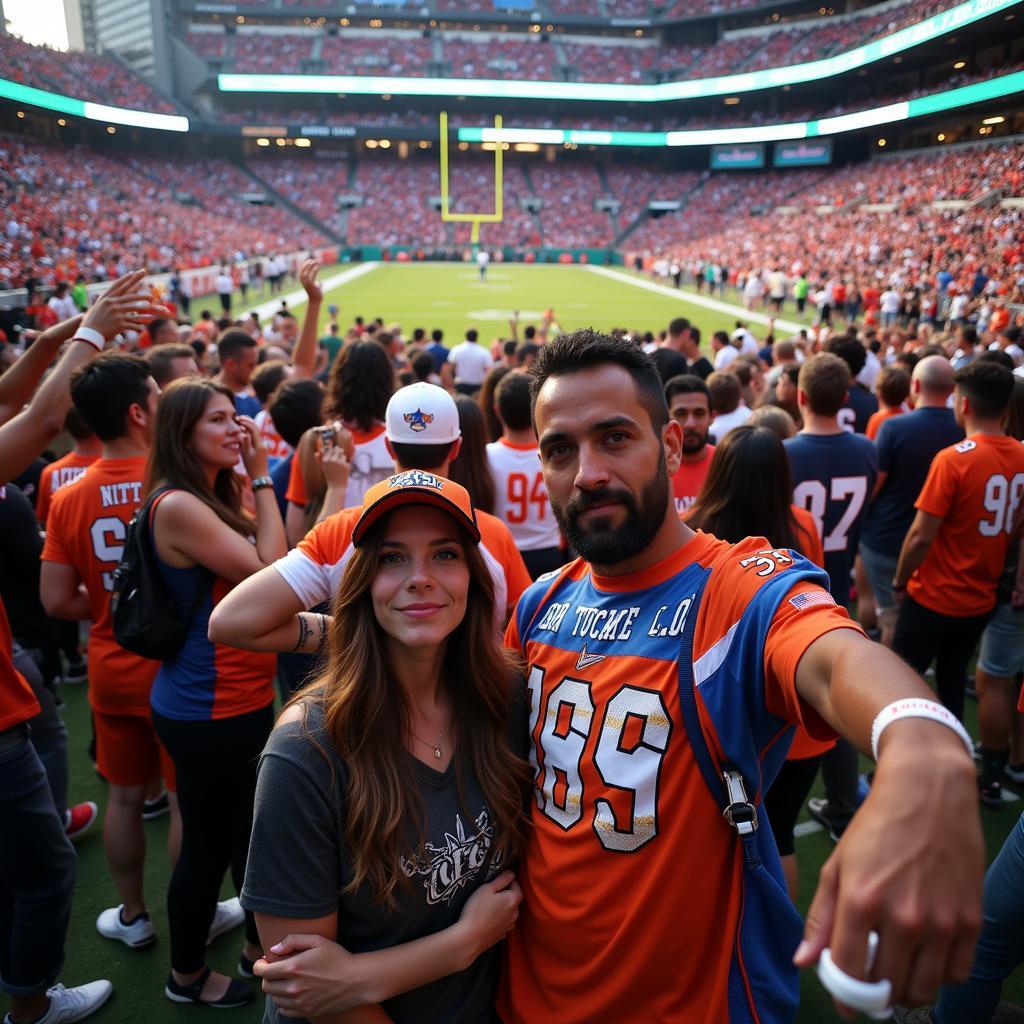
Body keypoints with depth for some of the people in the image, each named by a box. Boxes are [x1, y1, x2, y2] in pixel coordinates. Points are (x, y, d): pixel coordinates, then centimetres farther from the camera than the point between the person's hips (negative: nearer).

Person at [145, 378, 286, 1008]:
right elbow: (269, 571, -23)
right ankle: (188, 976, 34)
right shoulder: (177, 505, -20)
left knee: (253, 831, 22)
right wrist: (261, 476, -17)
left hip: (242, 700, 9)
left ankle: (259, 948, 42)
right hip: (207, 711, -9)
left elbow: (279, 560, 3)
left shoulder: (217, 496, 7)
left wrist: (252, 477, -1)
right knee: (210, 844, 10)